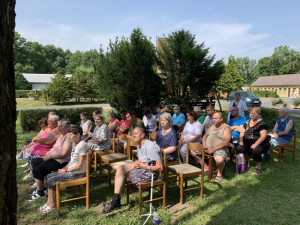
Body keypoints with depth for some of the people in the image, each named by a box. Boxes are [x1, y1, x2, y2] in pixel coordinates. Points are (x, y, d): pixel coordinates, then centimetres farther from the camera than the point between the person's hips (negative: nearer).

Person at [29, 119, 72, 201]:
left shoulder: (68, 137, -19)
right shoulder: (62, 135, 13)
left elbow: (63, 154, -25)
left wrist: (50, 156, -17)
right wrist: (48, 153, 8)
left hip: (60, 162, -10)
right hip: (53, 158, 10)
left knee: (37, 169, -13)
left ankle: (40, 192, 2)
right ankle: (40, 187, 20)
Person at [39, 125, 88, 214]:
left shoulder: (82, 145, -21)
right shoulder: (74, 143, 9)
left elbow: (79, 165, -21)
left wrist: (65, 170, -12)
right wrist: (66, 167, 3)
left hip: (78, 173, -10)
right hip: (70, 169, 10)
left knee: (51, 181, -11)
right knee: (49, 177, 7)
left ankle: (53, 205, 6)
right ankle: (49, 202, 13)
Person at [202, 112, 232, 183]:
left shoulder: (226, 128, -5)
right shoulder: (212, 127, 18)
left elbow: (225, 143, -16)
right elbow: (205, 136, 19)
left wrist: (213, 149, -22)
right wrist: (204, 145, -2)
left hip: (220, 148, -7)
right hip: (208, 147, 7)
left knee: (219, 159, -39)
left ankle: (219, 174, -3)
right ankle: (205, 167, 9)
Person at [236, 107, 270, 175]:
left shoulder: (261, 123, -5)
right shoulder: (247, 122, 13)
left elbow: (263, 136, -15)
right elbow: (242, 133, 15)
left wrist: (255, 144, -25)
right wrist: (241, 141, -3)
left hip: (259, 143, -4)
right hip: (247, 143, 5)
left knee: (255, 150, -35)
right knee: (239, 148, -23)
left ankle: (258, 167, -7)